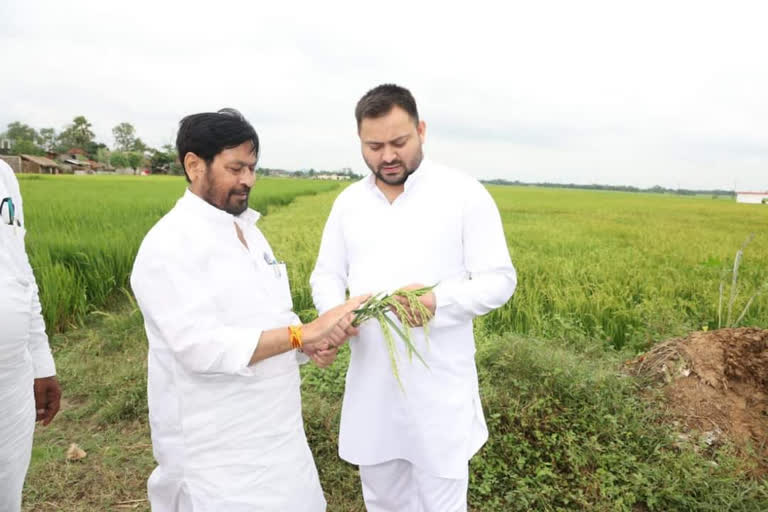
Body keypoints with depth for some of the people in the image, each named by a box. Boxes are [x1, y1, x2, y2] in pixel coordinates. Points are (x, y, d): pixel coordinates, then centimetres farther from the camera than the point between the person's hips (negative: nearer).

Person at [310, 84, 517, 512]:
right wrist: (333, 313, -15)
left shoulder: (466, 194, -9)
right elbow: (326, 276, 8)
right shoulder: (348, 202, 5)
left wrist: (438, 301, -27)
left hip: (439, 385, -4)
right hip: (371, 382, 4)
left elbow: (499, 281, -8)